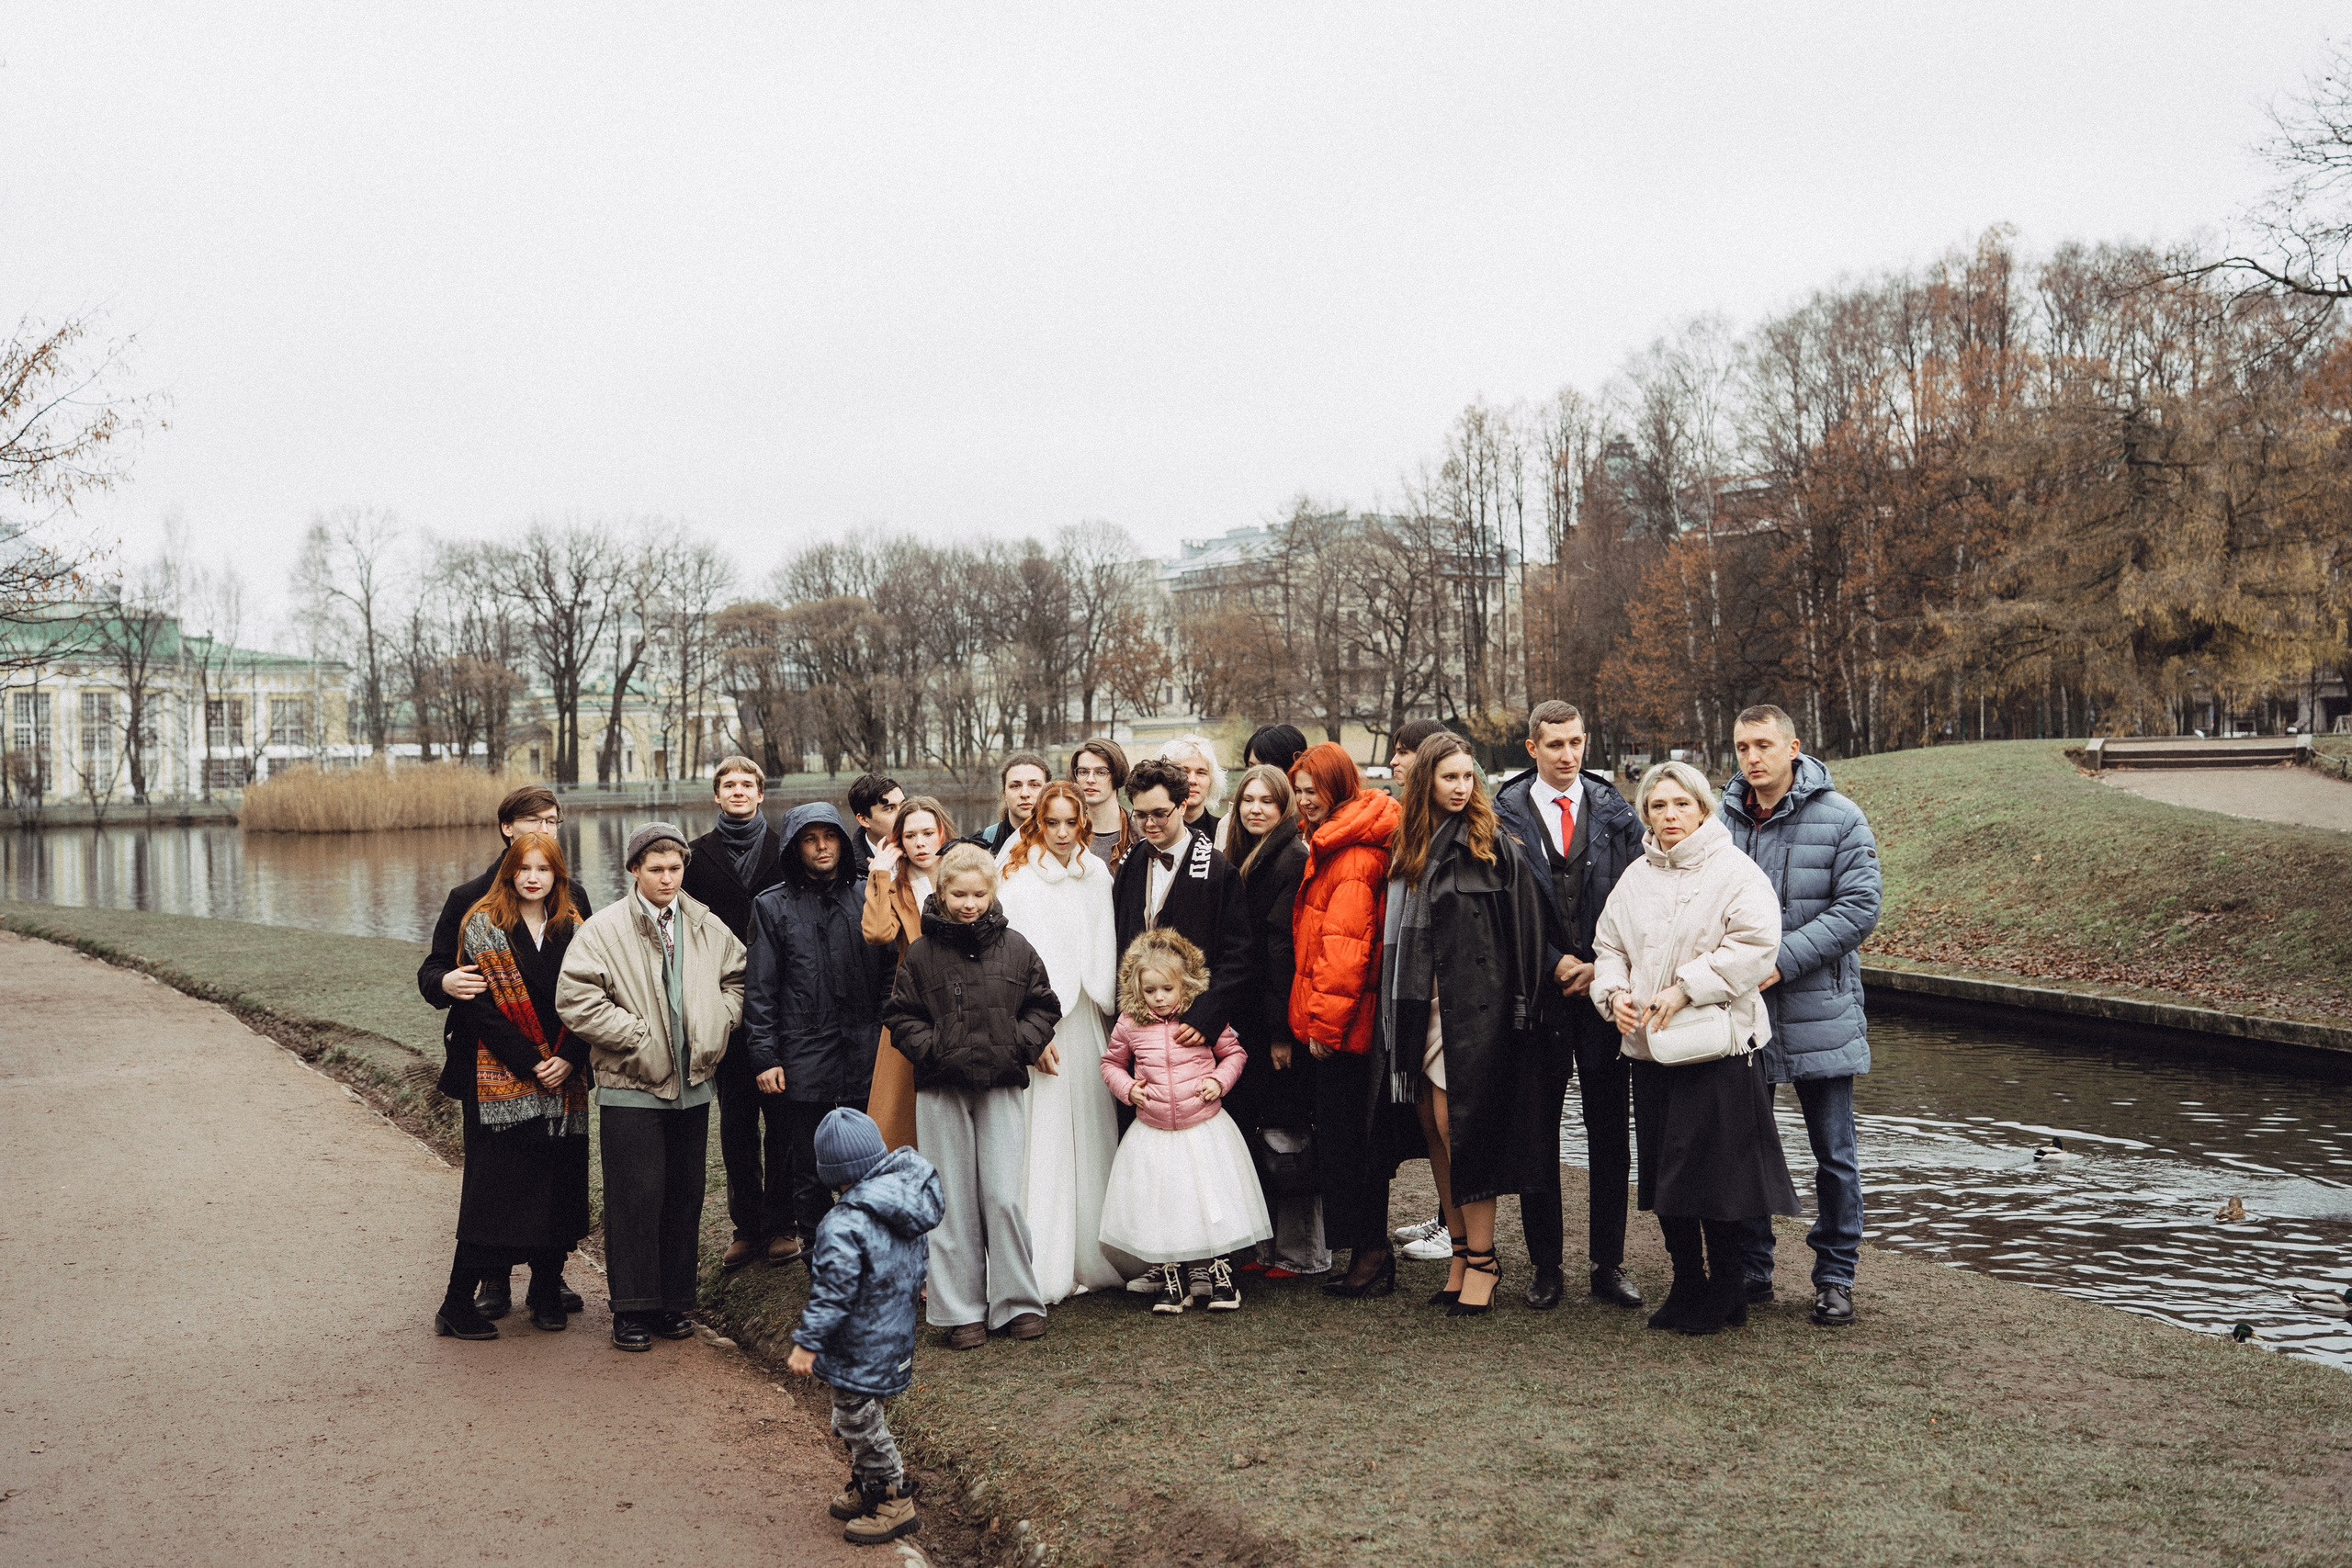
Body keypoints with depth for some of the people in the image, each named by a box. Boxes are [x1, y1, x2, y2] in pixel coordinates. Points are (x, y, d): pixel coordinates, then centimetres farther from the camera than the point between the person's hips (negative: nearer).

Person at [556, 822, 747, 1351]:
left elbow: (737, 976, 22)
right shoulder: (604, 929, -8)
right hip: (630, 1088, -5)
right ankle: (632, 1309, 10)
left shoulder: (708, 928, 8)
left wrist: (718, 1026, 6)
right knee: (636, 1197, -2)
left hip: (693, 1084, 5)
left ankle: (675, 1302, 22)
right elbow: (574, 998, -15)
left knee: (685, 1196, 10)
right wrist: (638, 1037, -15)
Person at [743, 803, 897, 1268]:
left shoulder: (866, 899, 11)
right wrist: (765, 1058, -5)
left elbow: (888, 973, 13)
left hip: (865, 1060, 2)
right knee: (806, 1168, 4)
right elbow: (759, 989, 2)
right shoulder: (773, 906, 5)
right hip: (803, 1061, -1)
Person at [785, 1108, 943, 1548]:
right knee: (861, 1416, 24)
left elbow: (832, 1293, -25)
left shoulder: (845, 1226, -30)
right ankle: (867, 1487, 38)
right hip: (896, 1333, 9)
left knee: (857, 1420, 8)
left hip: (860, 1350, -9)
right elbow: (921, 1253, 13)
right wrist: (915, 1284, 32)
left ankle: (894, 1503, 20)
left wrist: (806, 1343, -15)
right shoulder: (909, 1193, -5)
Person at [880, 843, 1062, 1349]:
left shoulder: (1015, 948, 4)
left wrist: (1021, 1044, -4)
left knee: (1004, 1198, -4)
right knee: (953, 1201, 4)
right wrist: (934, 1050, -9)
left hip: (1002, 1085, 0)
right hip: (940, 1090, 0)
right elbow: (901, 1015, 5)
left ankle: (1017, 1302, 10)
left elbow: (1043, 1005, 11)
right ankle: (961, 1311, 12)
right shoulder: (921, 953, 1)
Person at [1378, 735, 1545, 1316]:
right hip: (1424, 1008, 6)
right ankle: (1461, 1253, 16)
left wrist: (1516, 1002, -11)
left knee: (1460, 1127, -6)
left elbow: (1521, 928, -6)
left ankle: (1482, 1261, 3)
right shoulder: (1411, 847, 13)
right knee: (1436, 1131, 7)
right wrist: (1400, 1010, 11)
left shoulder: (1490, 843, -4)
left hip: (1473, 1006, -6)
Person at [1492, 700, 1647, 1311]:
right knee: (1536, 1135, 4)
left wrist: (1602, 968, -8)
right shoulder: (1504, 815, 1)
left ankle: (1609, 1263, 18)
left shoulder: (1616, 812, 7)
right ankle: (1547, 1266, 16)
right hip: (1538, 993, -1)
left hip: (1605, 988, 1)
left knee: (1609, 1133, 7)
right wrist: (1557, 964, -9)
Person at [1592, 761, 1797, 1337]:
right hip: (1649, 1049, 6)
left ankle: (1725, 1294, 13)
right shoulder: (1636, 877, 14)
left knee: (1716, 1173, -2)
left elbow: (1755, 945, -17)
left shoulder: (1735, 871, -6)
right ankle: (1687, 1286, 24)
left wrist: (1686, 989, -20)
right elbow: (1609, 945, 17)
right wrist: (1614, 993, -3)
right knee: (1663, 1174, 11)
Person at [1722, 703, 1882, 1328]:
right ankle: (1751, 1271, 24)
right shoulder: (1721, 819, 4)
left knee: (1833, 1153, 6)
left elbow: (1858, 908, -11)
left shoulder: (1839, 819, -5)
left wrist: (1783, 960, -19)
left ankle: (1835, 1277, 19)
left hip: (1818, 1012, -3)